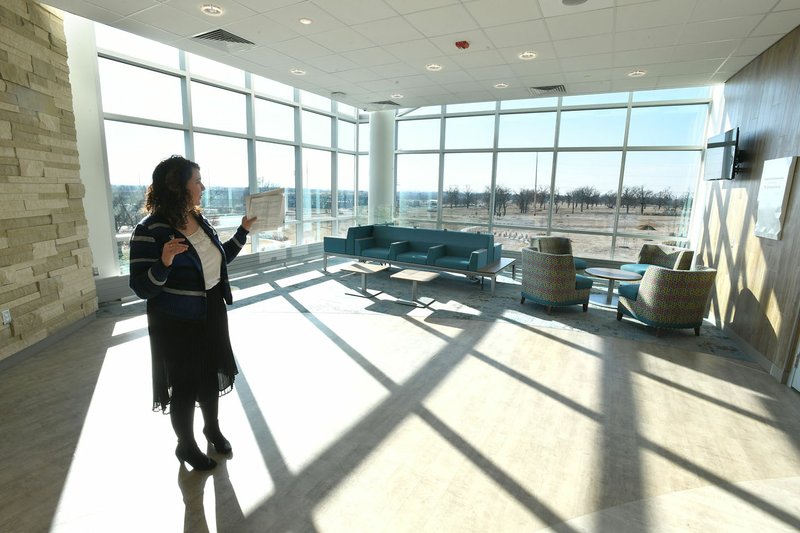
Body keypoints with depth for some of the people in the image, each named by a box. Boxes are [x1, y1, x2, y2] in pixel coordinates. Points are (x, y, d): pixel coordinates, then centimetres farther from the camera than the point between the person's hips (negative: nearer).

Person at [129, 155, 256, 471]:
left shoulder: (200, 221, 0)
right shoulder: (150, 231, -20)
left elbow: (219, 260, 14)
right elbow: (142, 289, -20)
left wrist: (244, 230, 10)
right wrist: (165, 262, -37)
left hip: (213, 317, 7)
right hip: (178, 326, -6)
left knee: (211, 377, 21)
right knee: (184, 388, 12)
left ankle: (212, 429, 45)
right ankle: (186, 446, 36)